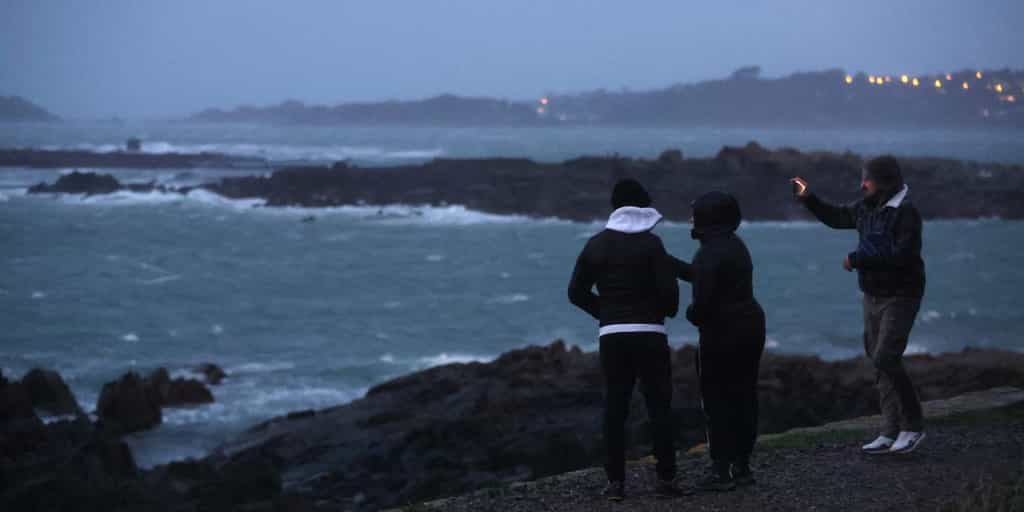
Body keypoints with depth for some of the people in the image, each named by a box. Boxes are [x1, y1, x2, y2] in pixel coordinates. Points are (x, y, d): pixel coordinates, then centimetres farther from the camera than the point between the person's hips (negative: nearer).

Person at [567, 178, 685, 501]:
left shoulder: (597, 245, 6)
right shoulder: (650, 243, -7)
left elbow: (576, 291, 7)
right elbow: (668, 289, -12)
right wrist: (667, 311, 9)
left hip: (611, 335, 3)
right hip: (649, 334, -3)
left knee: (615, 408, 6)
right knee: (659, 406, 2)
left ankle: (616, 481, 3)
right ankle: (666, 479, 0)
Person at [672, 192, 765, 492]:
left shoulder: (710, 253, -17)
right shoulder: (736, 246, 13)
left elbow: (703, 298, -22)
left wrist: (692, 314, -1)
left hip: (721, 332, -9)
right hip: (750, 328, 9)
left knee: (717, 402, -2)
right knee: (743, 397, 12)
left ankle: (721, 471, -3)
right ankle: (742, 467, 18)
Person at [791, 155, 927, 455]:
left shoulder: (905, 213, -18)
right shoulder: (867, 208, 7)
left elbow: (900, 256, -28)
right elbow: (837, 218, 24)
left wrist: (858, 259, -22)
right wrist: (808, 199, 12)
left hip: (900, 297, -8)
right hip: (874, 295, 8)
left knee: (885, 359, -15)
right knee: (880, 362, 8)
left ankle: (913, 427, -1)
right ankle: (891, 433, 12)